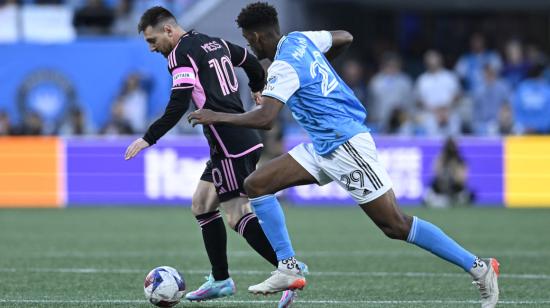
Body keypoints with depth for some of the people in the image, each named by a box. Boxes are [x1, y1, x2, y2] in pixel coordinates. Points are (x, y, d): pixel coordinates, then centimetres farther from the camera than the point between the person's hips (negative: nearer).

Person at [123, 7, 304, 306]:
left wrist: (148, 139, -13)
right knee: (202, 205, 17)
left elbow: (178, 105, -18)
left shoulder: (181, 53, -10)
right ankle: (220, 280, 20)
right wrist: (257, 90, 48)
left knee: (239, 215, -12)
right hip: (245, 137, 10)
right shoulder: (216, 42, 16)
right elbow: (252, 62, 28)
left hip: (230, 145, -10)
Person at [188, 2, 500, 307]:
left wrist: (217, 117, -16)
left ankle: (478, 267, -3)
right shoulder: (299, 39, 8)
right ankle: (289, 269, 2)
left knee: (395, 225, -9)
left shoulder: (284, 66, -19)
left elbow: (264, 119, -28)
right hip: (323, 147, 10)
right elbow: (345, 37, 24)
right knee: (256, 184, 3)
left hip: (345, 145, -10)